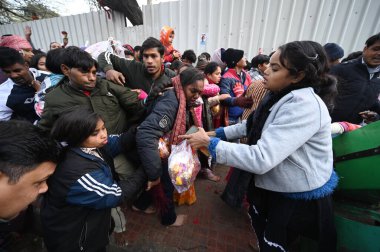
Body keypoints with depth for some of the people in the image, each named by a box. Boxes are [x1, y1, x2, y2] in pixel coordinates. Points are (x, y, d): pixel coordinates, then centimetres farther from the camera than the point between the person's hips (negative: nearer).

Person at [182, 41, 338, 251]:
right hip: (272, 185, 8)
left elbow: (261, 159, -38)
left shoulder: (305, 105, -31)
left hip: (300, 198, -8)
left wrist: (209, 143, -30)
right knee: (260, 225, 30)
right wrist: (217, 133, -1)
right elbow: (253, 125, 8)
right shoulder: (279, 96, -1)